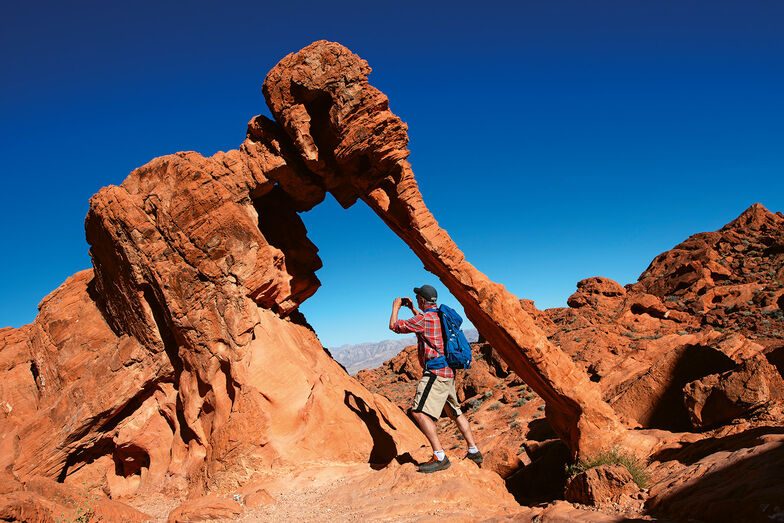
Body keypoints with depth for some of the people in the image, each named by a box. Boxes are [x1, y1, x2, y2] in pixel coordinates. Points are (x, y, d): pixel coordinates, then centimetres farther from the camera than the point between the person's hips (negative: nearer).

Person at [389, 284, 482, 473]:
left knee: (420, 412, -15)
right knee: (455, 413, 19)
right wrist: (413, 309, 37)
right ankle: (474, 452, 25)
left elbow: (394, 326, -6)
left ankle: (440, 457, -19)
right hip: (448, 372, 10)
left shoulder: (424, 318, -13)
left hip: (435, 372, -10)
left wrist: (396, 306, 10)